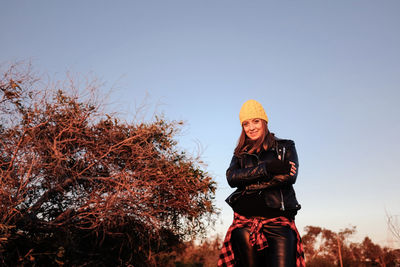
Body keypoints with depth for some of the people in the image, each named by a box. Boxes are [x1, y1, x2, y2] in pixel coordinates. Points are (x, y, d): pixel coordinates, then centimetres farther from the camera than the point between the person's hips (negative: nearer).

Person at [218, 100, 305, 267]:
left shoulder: (285, 147, 14)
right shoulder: (240, 153, 19)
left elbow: (290, 176, -3)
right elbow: (231, 177, 0)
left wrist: (250, 185, -5)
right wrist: (267, 167, -11)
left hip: (278, 222, -2)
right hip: (245, 224, 2)